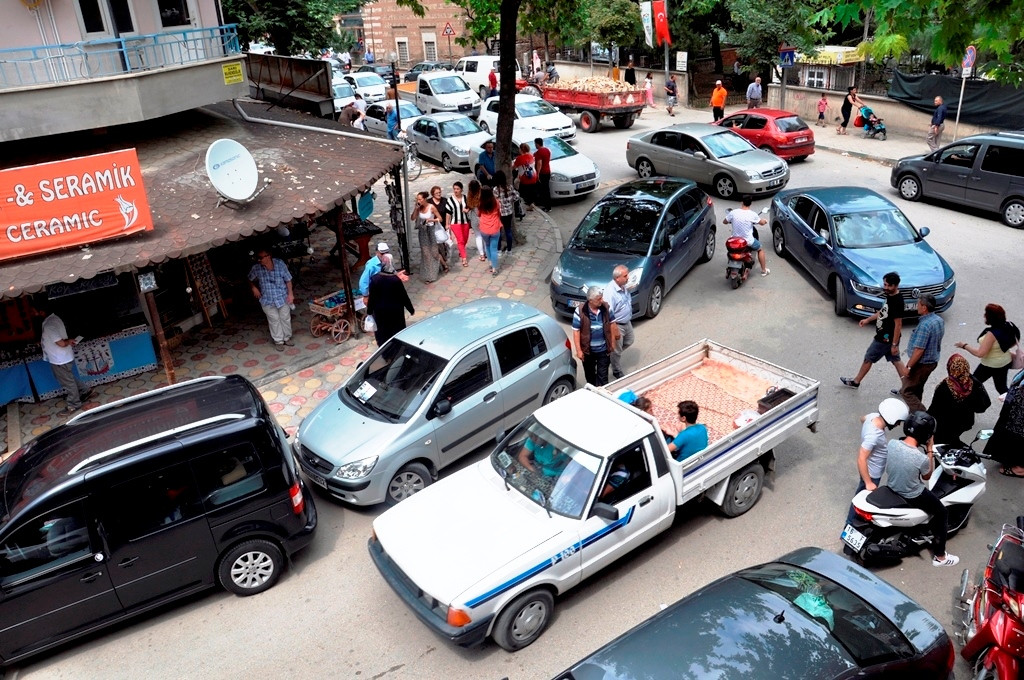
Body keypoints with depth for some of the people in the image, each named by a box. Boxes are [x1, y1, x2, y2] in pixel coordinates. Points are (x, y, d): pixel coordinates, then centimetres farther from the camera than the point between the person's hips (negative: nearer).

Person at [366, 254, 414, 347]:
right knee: (397, 333, 17)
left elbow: (372, 297, -10)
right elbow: (404, 296, -12)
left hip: (380, 311, 1)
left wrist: (369, 311, 5)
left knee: (382, 333, 19)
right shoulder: (396, 279, -20)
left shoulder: (374, 279, -17)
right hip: (395, 310, -1)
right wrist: (411, 309, 1)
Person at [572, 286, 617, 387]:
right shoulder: (580, 311, -19)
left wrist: (612, 342, 7)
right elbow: (576, 331, -13)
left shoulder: (606, 308, -9)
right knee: (590, 374, 19)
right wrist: (578, 350, -13)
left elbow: (611, 324, 5)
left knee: (603, 375, 6)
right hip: (588, 350, -1)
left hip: (603, 349, 1)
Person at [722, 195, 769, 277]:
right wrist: (765, 220, 26)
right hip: (748, 242, -2)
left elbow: (724, 222, 4)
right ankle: (764, 270, 34)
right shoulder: (752, 214, -16)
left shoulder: (733, 213, -11)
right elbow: (762, 222, 2)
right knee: (760, 250, 26)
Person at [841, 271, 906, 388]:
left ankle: (855, 382, 26)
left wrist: (895, 344, -21)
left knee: (868, 358, 8)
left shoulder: (897, 302, -28)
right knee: (896, 360, 15)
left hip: (886, 338, -9)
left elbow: (898, 324, -25)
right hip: (885, 336, 9)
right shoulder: (890, 296, 1)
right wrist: (868, 320, 21)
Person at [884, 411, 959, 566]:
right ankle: (939, 556, 29)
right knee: (941, 512, 19)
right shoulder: (922, 459, -32)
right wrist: (930, 450, -10)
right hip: (912, 496, -6)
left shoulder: (891, 443, -18)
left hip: (892, 487, 6)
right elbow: (927, 476, -8)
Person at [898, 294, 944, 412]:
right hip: (933, 361, 10)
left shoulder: (925, 325, -28)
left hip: (921, 364, -10)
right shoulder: (939, 321, 3)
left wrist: (909, 366, -20)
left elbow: (919, 350, -28)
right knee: (917, 389, 24)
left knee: (906, 391, -2)